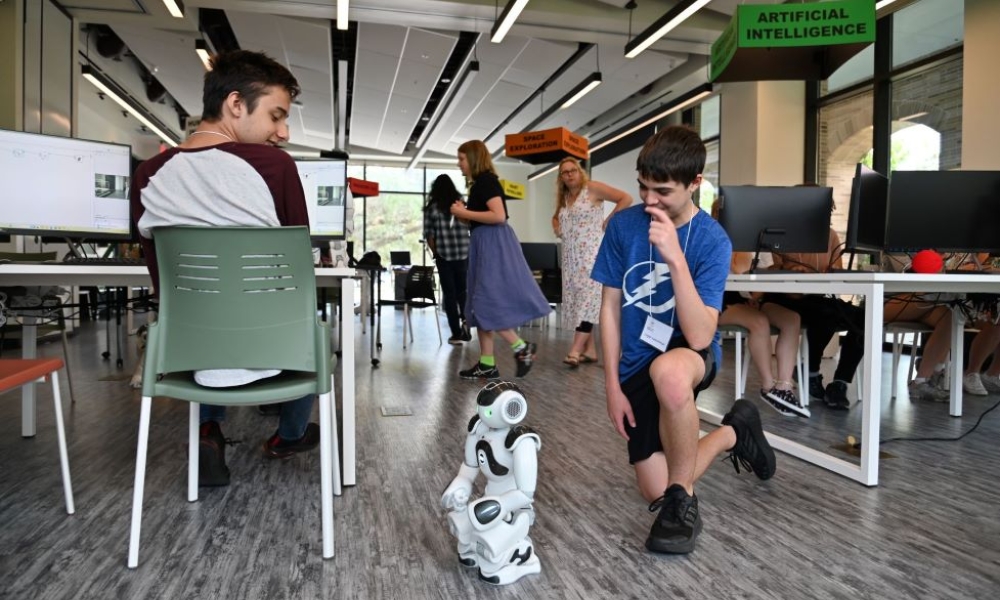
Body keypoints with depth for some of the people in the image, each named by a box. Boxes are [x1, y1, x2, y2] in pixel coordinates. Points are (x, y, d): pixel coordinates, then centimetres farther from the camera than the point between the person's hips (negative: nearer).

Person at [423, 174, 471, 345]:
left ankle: (456, 334, 6)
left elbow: (429, 234, -1)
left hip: (444, 256, -1)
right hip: (463, 254, 1)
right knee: (462, 290, 17)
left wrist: (435, 254, 10)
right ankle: (465, 318, -5)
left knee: (449, 294, 5)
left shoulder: (431, 207, 0)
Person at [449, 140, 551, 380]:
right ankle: (487, 364, 11)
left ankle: (521, 348, 0)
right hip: (485, 244, 10)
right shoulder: (481, 183, 19)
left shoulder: (486, 181, -11)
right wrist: (464, 213, 11)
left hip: (493, 244, -10)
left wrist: (464, 213, -16)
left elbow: (498, 216, -23)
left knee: (487, 303, -11)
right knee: (481, 304, 8)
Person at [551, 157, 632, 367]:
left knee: (588, 300, -13)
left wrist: (608, 221, -10)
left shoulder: (593, 188, -4)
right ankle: (590, 350, 10)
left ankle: (575, 350, -19)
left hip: (591, 253, -8)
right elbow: (556, 218, 35)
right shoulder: (563, 198, 16)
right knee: (578, 301, 5)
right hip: (571, 256, 8)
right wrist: (557, 229, 14)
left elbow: (626, 198, -10)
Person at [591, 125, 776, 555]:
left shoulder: (712, 240, -16)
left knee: (667, 371, -43)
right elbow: (610, 307, -1)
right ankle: (733, 432, 28)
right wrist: (612, 385, -5)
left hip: (690, 354, -3)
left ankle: (683, 501, -16)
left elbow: (699, 336, -25)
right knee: (655, 492, 0)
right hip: (636, 365, 4)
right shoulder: (623, 225, -7)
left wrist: (675, 260, -36)